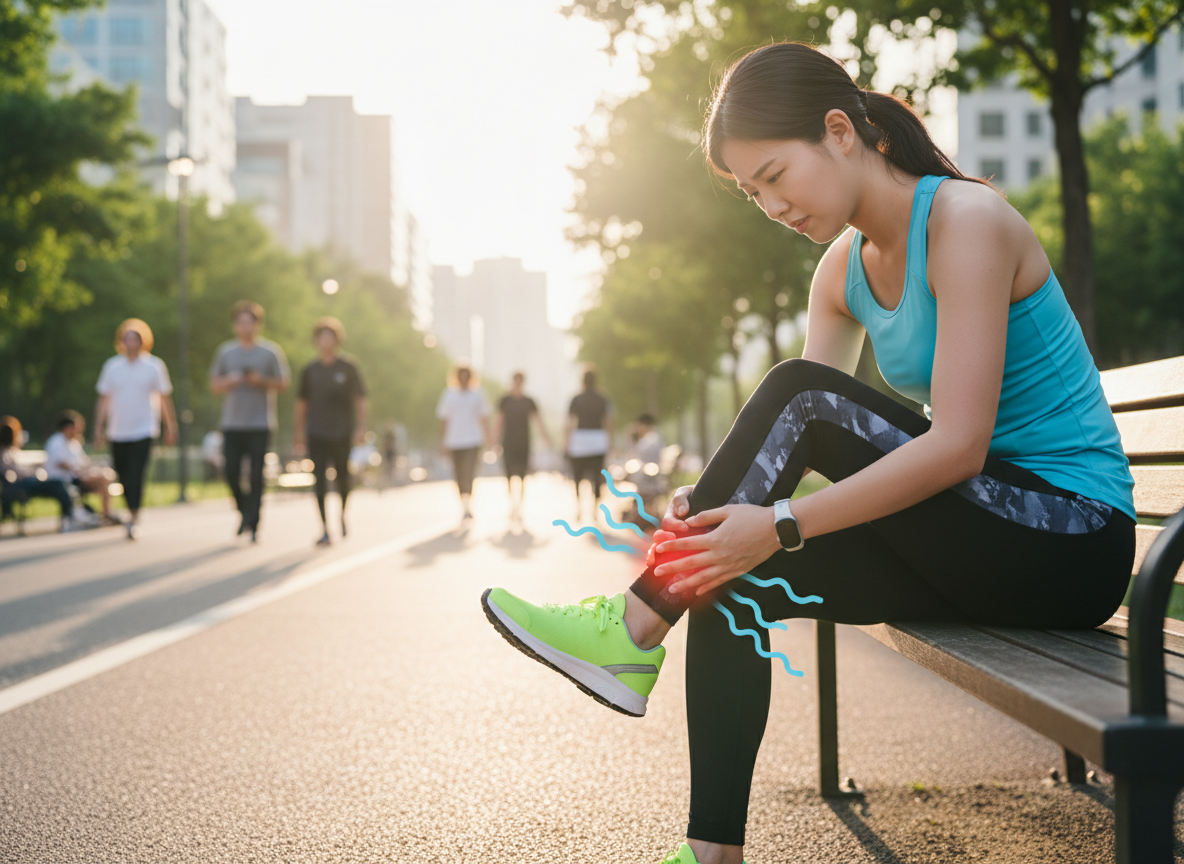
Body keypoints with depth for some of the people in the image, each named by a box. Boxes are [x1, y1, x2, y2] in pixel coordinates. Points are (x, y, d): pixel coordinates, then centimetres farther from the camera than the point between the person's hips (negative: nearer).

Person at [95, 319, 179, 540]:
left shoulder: (154, 366, 0)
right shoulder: (111, 366, 4)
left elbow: (165, 399, 7)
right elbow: (104, 399, 10)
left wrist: (171, 428, 9)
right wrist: (99, 429, 6)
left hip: (143, 431, -3)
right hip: (117, 432, 3)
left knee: (136, 476, -14)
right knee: (123, 476, 8)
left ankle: (134, 519, -9)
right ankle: (132, 512, 30)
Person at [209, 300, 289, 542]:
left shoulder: (271, 352, 4)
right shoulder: (225, 351, 10)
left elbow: (283, 384, 5)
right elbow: (214, 386, 14)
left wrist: (262, 381, -12)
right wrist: (228, 381, -7)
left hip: (260, 425, -2)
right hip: (232, 424, 2)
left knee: (256, 476, -6)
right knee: (231, 473, -3)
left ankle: (253, 524, -1)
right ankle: (245, 511, 23)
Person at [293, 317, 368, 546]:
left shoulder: (348, 368, 1)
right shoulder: (310, 371, 6)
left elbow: (360, 399, 4)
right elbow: (302, 403, 14)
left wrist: (361, 428, -7)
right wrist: (300, 434, 13)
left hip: (342, 433, -1)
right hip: (316, 434, 1)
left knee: (342, 480, 9)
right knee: (320, 481, -9)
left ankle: (342, 515, 38)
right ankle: (325, 530, -10)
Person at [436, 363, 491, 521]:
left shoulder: (478, 394, 5)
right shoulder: (448, 395, 7)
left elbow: (484, 418, 8)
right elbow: (443, 419, 9)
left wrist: (487, 439, 3)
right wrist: (443, 442, 5)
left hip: (473, 440, -2)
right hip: (454, 441, 2)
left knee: (468, 474, -17)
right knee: (460, 477, 8)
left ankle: (467, 506, -24)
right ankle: (465, 507, 21)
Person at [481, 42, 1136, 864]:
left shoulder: (965, 219, -17)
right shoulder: (844, 270, 9)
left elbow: (958, 444, -25)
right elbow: (803, 447, 4)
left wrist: (780, 523, -29)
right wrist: (711, 506, -17)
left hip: (1076, 538, -8)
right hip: (982, 547, 8)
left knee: (798, 393, -23)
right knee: (737, 584, -10)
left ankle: (635, 628, -17)